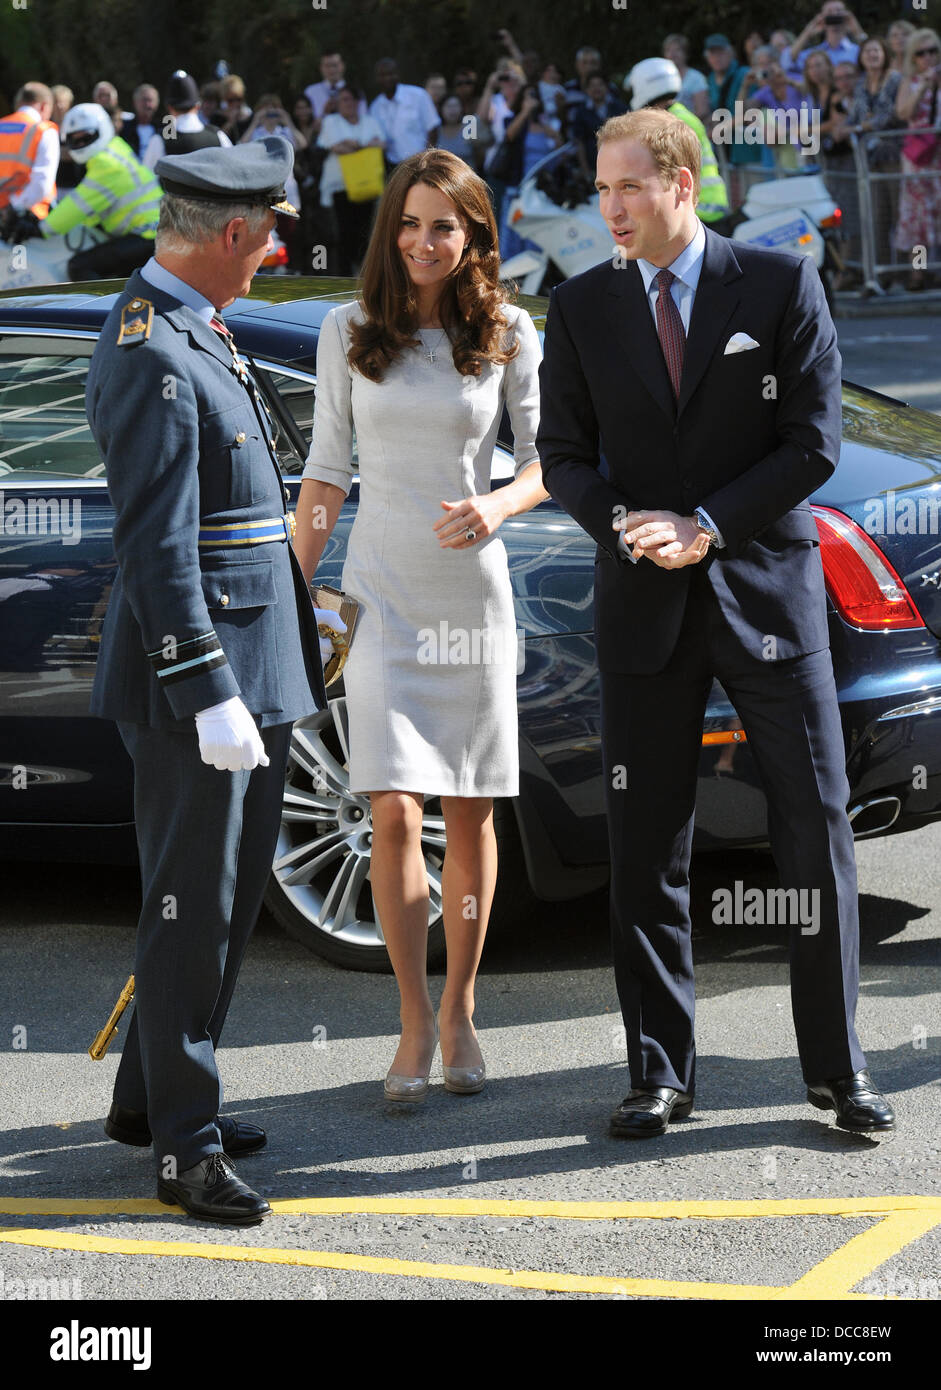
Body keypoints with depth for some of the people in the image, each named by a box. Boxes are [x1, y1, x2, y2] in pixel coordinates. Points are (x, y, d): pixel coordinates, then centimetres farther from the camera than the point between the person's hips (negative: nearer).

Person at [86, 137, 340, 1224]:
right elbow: (155, 546, -23)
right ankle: (184, 1147, 4)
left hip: (246, 665, 10)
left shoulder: (189, 336, 14)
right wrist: (210, 694, -24)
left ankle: (150, 1100, 29)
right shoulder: (154, 357, -19)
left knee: (230, 896, 17)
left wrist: (304, 611, 27)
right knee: (193, 911, -3)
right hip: (195, 671, -10)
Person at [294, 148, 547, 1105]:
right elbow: (326, 472, 8)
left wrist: (498, 505, -17)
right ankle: (415, 1021, 1)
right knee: (395, 816, -10)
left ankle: (459, 1010, 21)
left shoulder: (507, 336, 1)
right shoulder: (348, 333, 3)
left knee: (470, 815, 6)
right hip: (381, 590, 0)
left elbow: (548, 459, 4)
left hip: (472, 592, 0)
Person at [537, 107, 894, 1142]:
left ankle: (836, 1067, 11)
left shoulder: (781, 285, -2)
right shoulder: (582, 308, 6)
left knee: (816, 832, 0)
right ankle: (660, 1072, 12)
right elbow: (564, 453, 7)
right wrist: (624, 527, -13)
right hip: (643, 604, 2)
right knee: (645, 850, 3)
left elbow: (813, 445, -5)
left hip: (768, 588, -2)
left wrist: (707, 526, -14)